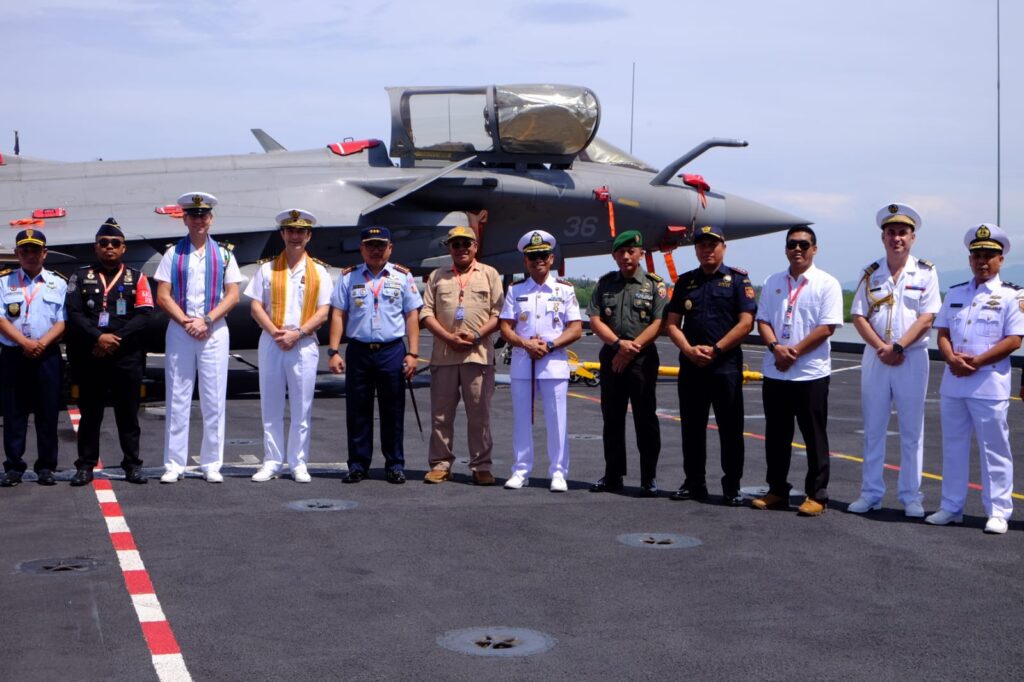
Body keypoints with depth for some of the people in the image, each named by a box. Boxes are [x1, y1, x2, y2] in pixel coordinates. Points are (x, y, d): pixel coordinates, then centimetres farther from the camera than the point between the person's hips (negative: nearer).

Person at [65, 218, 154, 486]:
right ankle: (85, 466, 11)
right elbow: (73, 313, -1)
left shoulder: (136, 278, 8)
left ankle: (132, 464, 9)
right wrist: (98, 337, -15)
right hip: (88, 356, 1)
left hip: (127, 356, -1)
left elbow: (144, 315, -2)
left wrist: (117, 339, -13)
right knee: (89, 412, 5)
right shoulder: (81, 276, 10)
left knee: (128, 412, 3)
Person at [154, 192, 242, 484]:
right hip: (179, 330, 0)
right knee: (177, 400, 1)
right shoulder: (173, 254, 7)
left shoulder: (224, 254, 8)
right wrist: (186, 321, -10)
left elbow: (233, 295, 2)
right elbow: (162, 296, 2)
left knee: (214, 401, 1)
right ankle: (174, 465, 6)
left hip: (214, 331, 0)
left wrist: (206, 320, -10)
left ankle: (212, 464, 8)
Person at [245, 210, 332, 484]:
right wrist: (275, 332, -11)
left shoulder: (319, 272, 7)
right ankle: (272, 462, 10)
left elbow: (323, 312, 0)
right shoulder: (267, 269, 8)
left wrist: (298, 333, -13)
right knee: (271, 407, 3)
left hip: (304, 345, -1)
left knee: (302, 408, 2)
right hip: (271, 344, 1)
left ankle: (299, 463, 8)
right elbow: (256, 307, 3)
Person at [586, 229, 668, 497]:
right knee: (612, 419, 9)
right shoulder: (605, 284, 11)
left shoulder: (655, 285, 1)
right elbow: (595, 320, 4)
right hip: (611, 358, 4)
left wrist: (632, 349, -13)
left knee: (645, 420, -3)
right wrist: (618, 343, -11)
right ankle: (613, 476, 17)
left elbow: (658, 323, -7)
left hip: (643, 359, -4)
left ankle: (649, 479, 3)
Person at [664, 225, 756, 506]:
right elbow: (672, 323, 10)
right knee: (691, 426, 9)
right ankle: (694, 483, 19)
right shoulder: (685, 281, 13)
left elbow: (746, 323, -7)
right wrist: (689, 349, -8)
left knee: (730, 428, 0)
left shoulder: (738, 279, 1)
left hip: (726, 364, -4)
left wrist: (715, 350, -12)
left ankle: (732, 487, 7)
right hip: (690, 364, 4)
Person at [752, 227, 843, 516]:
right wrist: (775, 347, -11)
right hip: (775, 372, 5)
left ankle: (817, 495, 8)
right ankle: (777, 491, 21)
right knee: (776, 435, 10)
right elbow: (762, 320, 8)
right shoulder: (773, 283, 12)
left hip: (811, 373, -5)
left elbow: (827, 327, -10)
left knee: (814, 436, 1)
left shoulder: (827, 284, -3)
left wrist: (794, 351, -15)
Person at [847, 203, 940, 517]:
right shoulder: (871, 274, 7)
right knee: (873, 429, 6)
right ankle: (870, 493, 14)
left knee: (912, 431, 2)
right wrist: (880, 348, -11)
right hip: (875, 358, 2)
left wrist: (898, 347, -16)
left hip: (912, 358, -2)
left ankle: (911, 496, 9)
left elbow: (927, 318, -7)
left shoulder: (925, 273, 1)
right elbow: (859, 316, 3)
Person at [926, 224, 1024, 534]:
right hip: (953, 382, 5)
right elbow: (942, 332, 10)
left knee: (994, 450, 0)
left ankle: (998, 512, 7)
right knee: (953, 447, 11)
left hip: (990, 385, -5)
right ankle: (951, 508, 20)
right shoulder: (955, 293, 14)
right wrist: (952, 359, -10)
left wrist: (976, 362, -17)